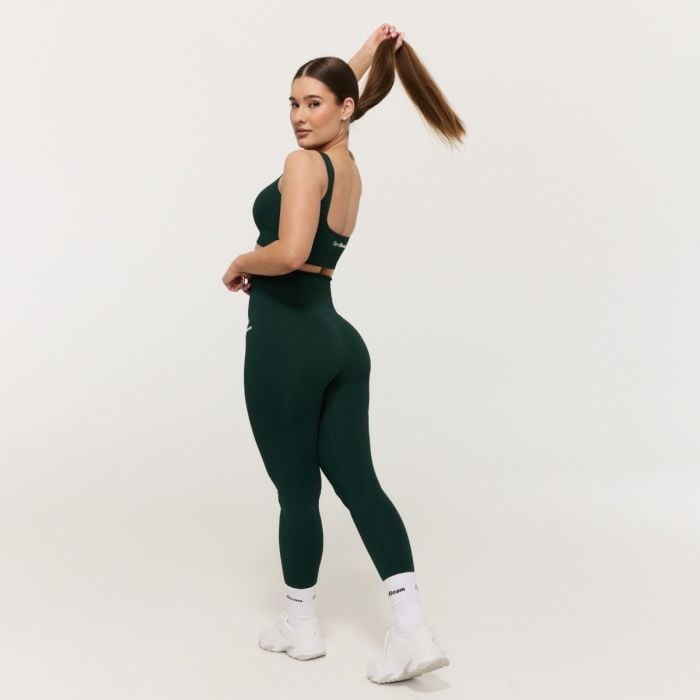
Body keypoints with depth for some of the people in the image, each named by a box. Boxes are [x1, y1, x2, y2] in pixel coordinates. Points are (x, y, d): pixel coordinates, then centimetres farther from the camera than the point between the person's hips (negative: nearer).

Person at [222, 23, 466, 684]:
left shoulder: (304, 163, -11)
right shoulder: (350, 167, 14)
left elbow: (288, 253, -26)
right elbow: (334, 89, 36)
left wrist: (238, 266, -8)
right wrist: (366, 56, 33)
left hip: (285, 341, -8)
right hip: (338, 340, 8)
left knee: (296, 488, 5)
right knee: (359, 482, 5)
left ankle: (300, 625, 22)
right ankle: (412, 629, -1)